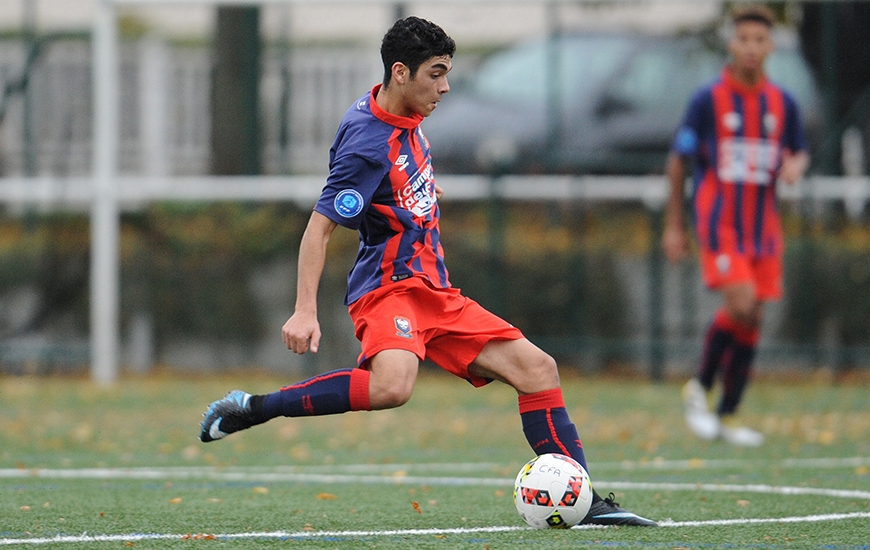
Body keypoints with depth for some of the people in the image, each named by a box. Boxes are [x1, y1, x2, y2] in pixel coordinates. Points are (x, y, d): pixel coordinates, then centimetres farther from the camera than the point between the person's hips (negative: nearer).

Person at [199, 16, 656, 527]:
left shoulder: (407, 117, 10)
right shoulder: (368, 143, -17)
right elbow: (319, 227, -19)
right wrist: (305, 311, -25)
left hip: (435, 293, 9)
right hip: (388, 288, -9)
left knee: (537, 368, -1)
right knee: (392, 385, -37)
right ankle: (250, 408, -23)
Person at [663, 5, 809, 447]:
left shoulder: (783, 104, 6)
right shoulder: (708, 101, -5)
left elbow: (799, 151, 20)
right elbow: (678, 161, 1)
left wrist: (795, 165, -7)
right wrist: (673, 225, 1)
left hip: (763, 227, 5)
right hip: (719, 223, -5)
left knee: (751, 319, 3)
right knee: (740, 306, -20)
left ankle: (728, 415, 13)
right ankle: (700, 389, 1)